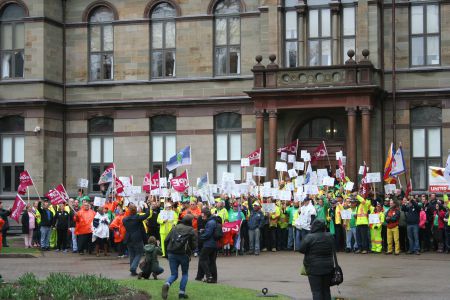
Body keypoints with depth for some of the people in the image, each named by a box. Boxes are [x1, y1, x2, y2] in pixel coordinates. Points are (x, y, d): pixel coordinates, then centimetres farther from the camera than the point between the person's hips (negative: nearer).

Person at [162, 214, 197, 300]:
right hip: (184, 254, -2)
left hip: (172, 253, 2)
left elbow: (166, 241, 4)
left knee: (174, 274, 10)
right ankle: (182, 293, 7)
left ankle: (167, 284, -22)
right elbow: (194, 245, -4)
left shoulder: (175, 228, 7)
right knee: (185, 274, 18)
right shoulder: (191, 231, -2)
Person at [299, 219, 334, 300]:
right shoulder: (329, 237, 1)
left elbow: (301, 249, -10)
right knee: (326, 289, 15)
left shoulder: (309, 237, -15)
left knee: (316, 291, -1)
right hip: (328, 267, 5)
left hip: (314, 269, -5)